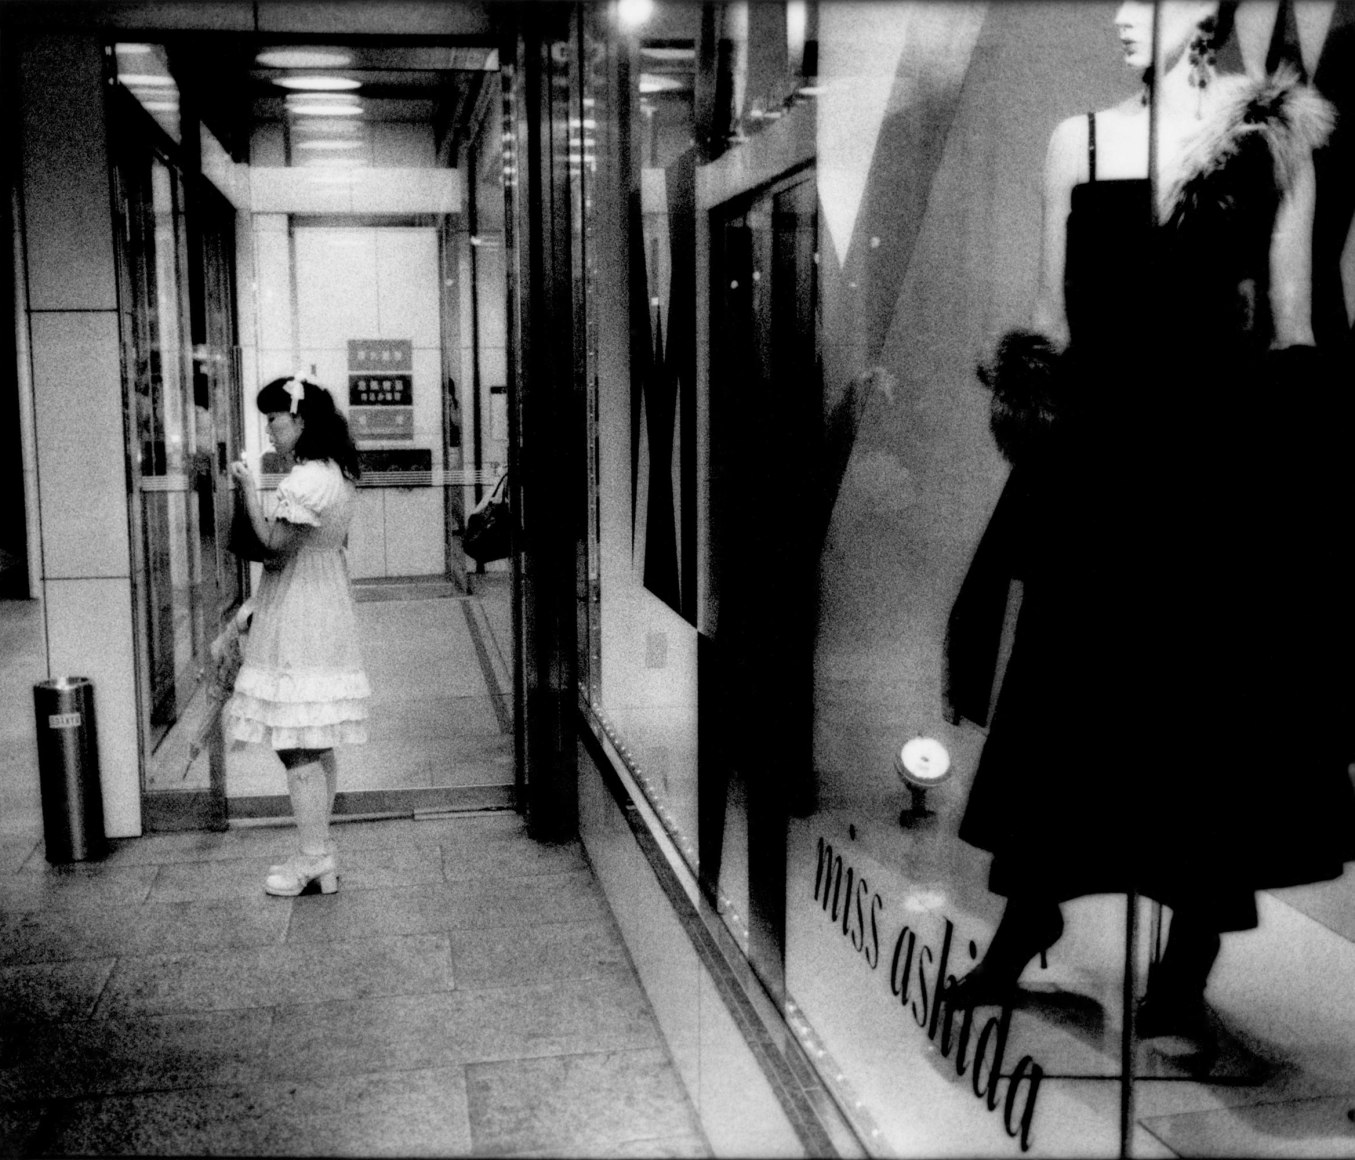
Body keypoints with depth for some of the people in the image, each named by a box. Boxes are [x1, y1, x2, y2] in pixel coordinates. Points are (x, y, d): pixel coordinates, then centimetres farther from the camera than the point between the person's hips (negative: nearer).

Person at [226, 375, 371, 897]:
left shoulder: (305, 480, -18)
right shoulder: (338, 473, 12)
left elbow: (275, 548, -19)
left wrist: (248, 489, -15)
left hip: (297, 623, -10)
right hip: (329, 616, 10)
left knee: (297, 748, -3)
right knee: (319, 747, 14)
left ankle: (312, 858, 4)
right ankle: (319, 853, 21)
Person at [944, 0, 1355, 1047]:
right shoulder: (1079, 141, 9)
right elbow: (1053, 319, 10)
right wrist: (1035, 393, -8)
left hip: (1226, 455, -2)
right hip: (1097, 452, 2)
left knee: (1214, 708, 4)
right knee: (1064, 695, 8)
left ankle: (1186, 970, 18)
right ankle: (1027, 919, 26)